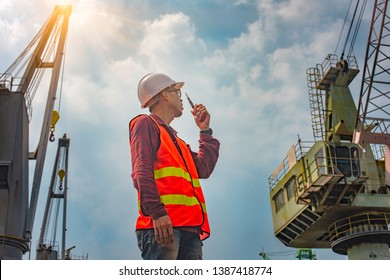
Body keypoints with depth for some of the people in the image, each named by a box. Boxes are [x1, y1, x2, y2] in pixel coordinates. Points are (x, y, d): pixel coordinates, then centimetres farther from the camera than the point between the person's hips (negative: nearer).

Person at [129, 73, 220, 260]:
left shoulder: (175, 140, 34)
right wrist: (157, 212, -20)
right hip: (162, 224, -8)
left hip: (189, 228, 8)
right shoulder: (145, 123, 9)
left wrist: (205, 131, 29)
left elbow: (203, 169, 22)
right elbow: (141, 172, -7)